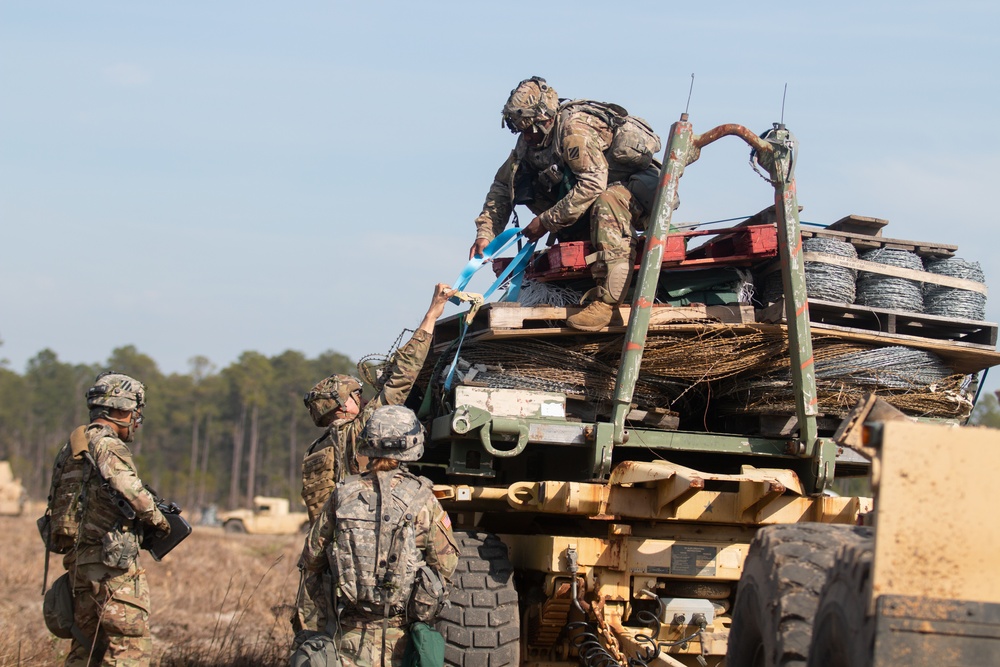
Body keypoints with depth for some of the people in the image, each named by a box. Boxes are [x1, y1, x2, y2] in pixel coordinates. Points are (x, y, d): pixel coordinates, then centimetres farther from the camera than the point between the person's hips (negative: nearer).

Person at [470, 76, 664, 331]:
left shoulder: (575, 129, -26)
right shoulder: (530, 140, 0)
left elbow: (593, 184, -32)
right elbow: (502, 186, 4)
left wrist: (547, 221, -26)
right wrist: (484, 233, -8)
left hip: (641, 184, -9)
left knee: (606, 203, -40)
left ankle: (605, 301, -44)